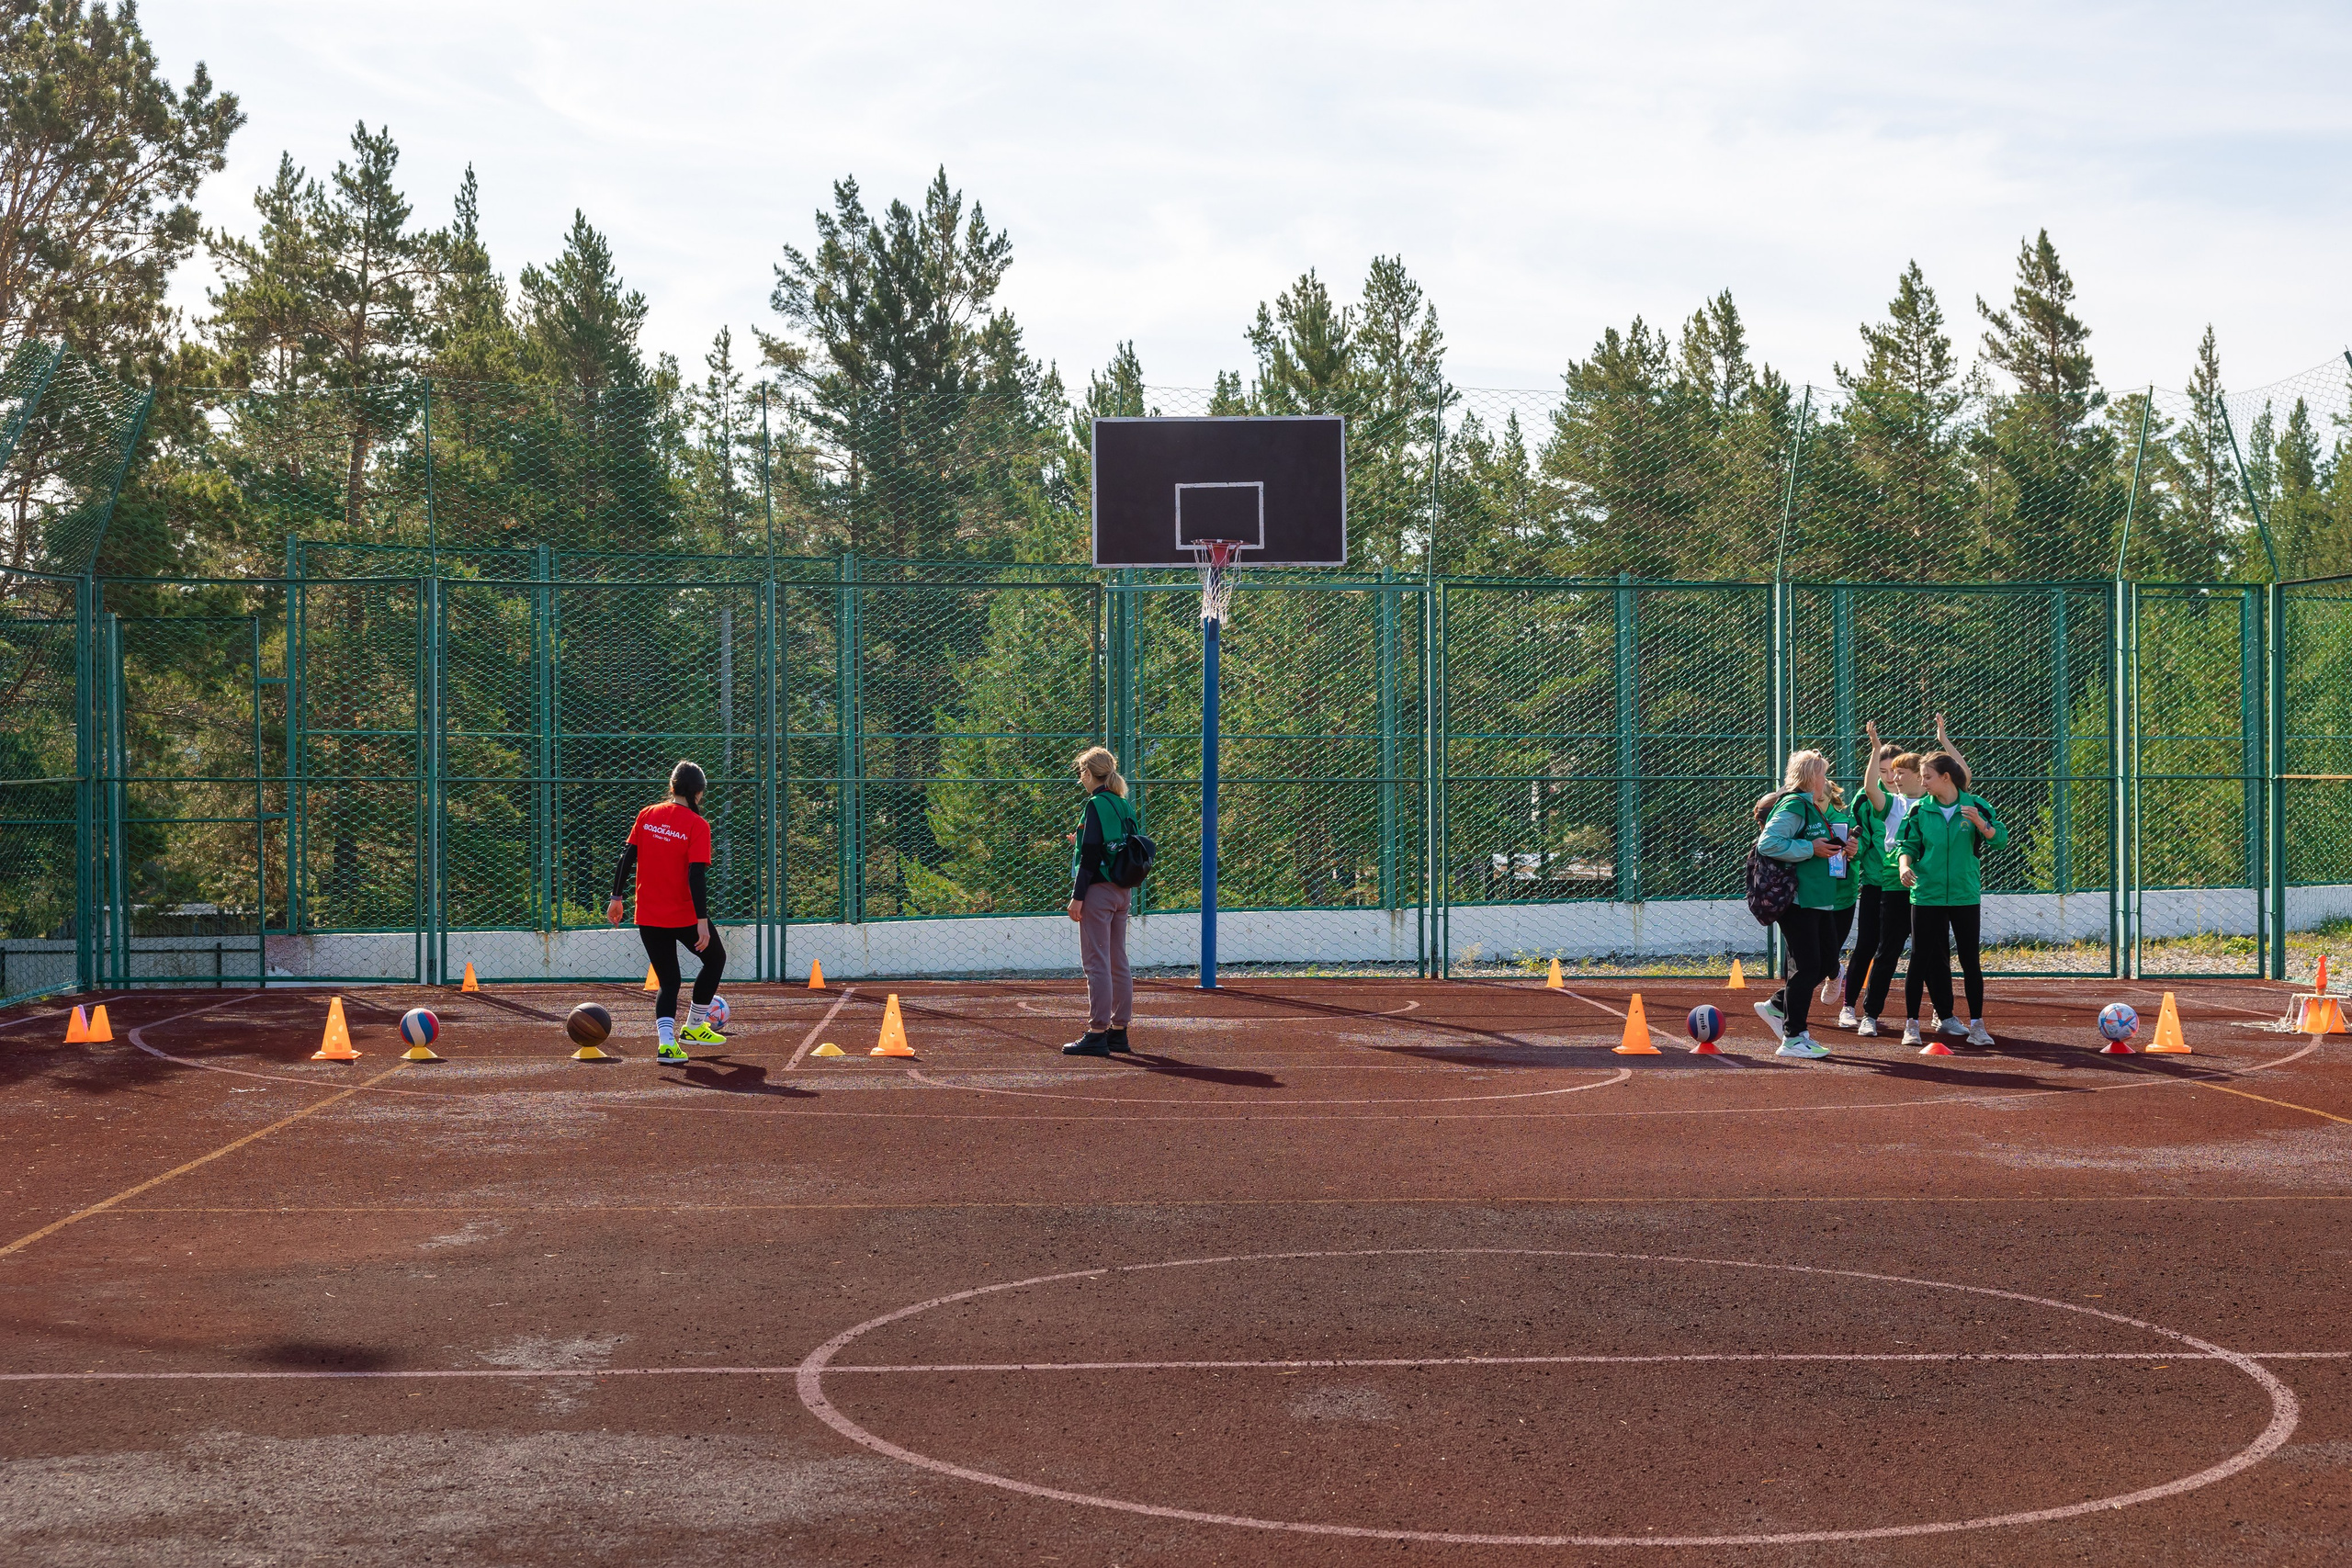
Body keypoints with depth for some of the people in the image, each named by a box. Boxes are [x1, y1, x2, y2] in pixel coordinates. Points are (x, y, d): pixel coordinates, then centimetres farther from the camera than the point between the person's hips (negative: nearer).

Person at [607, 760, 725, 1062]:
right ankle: (693, 1027, 27)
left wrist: (617, 897, 9)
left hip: (648, 916, 4)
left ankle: (666, 1041, -10)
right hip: (684, 915, -4)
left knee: (668, 981, 12)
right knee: (715, 958, 23)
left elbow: (627, 857, 2)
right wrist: (702, 920, -19)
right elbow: (697, 875, -18)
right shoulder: (697, 825, -11)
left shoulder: (648, 815, 3)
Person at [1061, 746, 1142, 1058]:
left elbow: (1091, 856, -17)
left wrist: (1078, 896, -15)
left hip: (1099, 890, -9)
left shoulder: (1096, 806, -13)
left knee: (1097, 963, -7)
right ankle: (1119, 1030, 17)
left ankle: (1097, 1034, -7)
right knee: (1118, 963, 12)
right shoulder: (1124, 806, 12)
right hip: (1122, 891, 9)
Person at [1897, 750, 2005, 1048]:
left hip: (1966, 895, -1)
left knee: (1970, 959, 4)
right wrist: (1905, 866, -15)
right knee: (1921, 958, 0)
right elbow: (1908, 844, 5)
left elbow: (2000, 838, -6)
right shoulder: (1919, 810, 2)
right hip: (1927, 895, 1)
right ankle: (1912, 1023, 7)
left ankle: (1976, 1024, 12)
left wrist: (1979, 823, -23)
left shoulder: (1975, 806, -2)